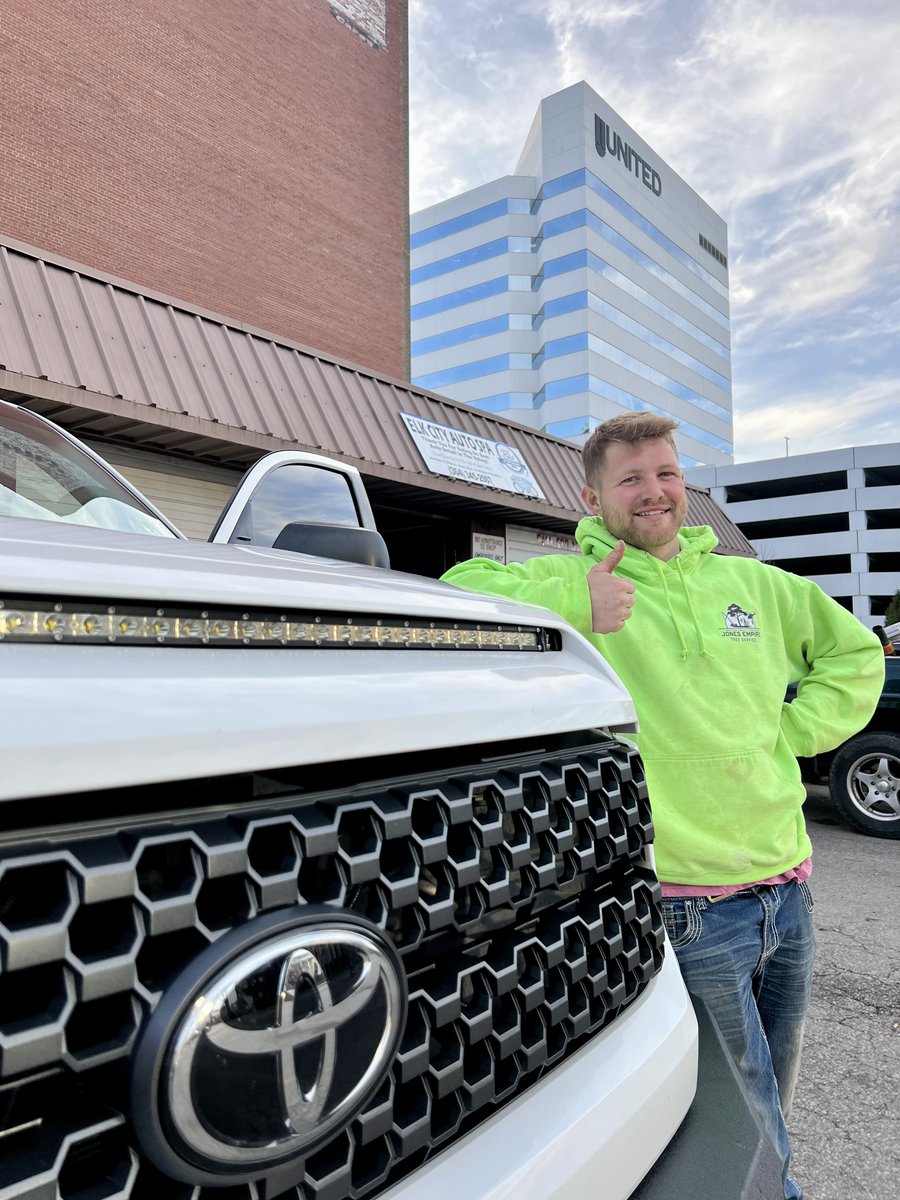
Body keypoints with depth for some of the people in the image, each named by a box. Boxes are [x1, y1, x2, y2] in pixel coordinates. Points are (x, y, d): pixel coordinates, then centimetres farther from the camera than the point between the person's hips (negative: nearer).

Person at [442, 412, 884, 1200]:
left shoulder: (752, 583, 8)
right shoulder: (570, 580, -8)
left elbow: (855, 653, 19)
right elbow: (456, 597, -21)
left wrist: (793, 733, 5)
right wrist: (571, 601, -28)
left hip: (788, 890, 6)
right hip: (688, 909, -5)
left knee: (767, 1111, 25)